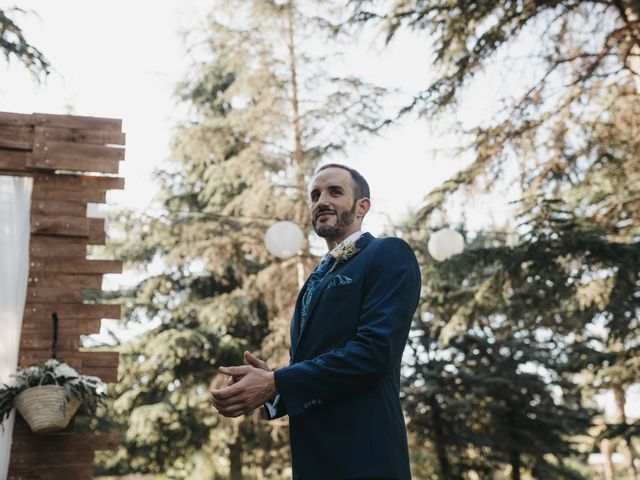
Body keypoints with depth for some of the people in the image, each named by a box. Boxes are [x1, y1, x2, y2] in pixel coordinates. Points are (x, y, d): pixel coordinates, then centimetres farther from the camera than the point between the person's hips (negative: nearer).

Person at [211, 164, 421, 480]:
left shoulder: (389, 255, -6)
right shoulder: (317, 278, 20)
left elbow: (376, 350, -19)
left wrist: (275, 383, -18)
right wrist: (268, 378, -5)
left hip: (361, 453, -8)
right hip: (313, 453, 8)